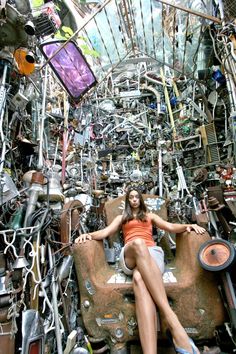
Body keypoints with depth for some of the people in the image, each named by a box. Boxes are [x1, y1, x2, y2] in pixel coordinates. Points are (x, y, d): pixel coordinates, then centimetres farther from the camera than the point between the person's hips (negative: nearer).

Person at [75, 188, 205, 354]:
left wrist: (188, 225, -2)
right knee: (138, 243, -42)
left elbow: (170, 227, 20)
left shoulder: (150, 216, 34)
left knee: (139, 278, -39)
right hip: (130, 256, -1)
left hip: (152, 253, 1)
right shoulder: (121, 218, 33)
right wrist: (89, 234, -5)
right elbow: (105, 232, 18)